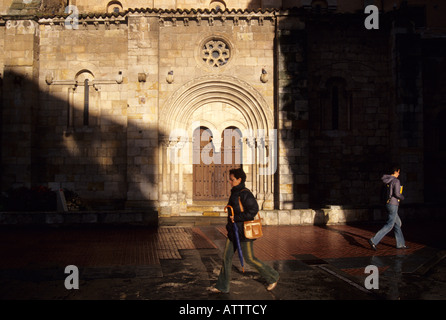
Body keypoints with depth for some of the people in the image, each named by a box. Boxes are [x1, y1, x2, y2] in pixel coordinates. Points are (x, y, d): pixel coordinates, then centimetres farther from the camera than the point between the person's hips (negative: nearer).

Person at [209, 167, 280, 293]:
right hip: (233, 232, 9)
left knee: (249, 258, 2)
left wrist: (236, 218, -23)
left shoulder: (245, 194, -18)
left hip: (244, 232, -9)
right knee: (227, 256, 7)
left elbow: (253, 210, -24)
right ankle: (222, 286, 15)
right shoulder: (235, 193, 11)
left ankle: (272, 277, 21)